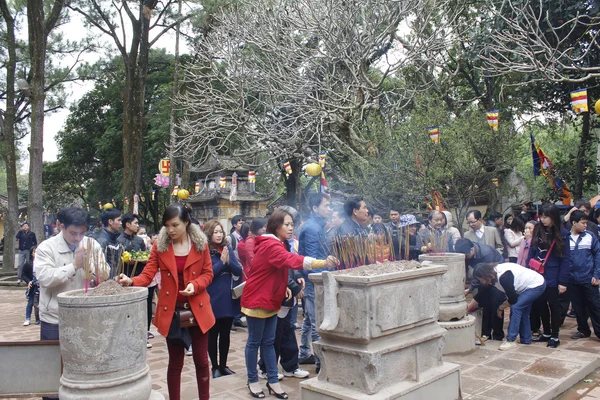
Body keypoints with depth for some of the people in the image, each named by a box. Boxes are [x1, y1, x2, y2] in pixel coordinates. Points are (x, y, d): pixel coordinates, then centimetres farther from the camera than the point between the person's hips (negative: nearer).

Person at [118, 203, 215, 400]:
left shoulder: (201, 244, -3)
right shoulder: (159, 246, -3)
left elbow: (208, 273, 1)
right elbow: (147, 275, -8)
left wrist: (195, 285, -19)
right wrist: (131, 281, -28)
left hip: (197, 309, 0)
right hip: (172, 311, 0)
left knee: (201, 361, 10)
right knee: (175, 363, 12)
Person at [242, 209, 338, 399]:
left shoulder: (278, 244, 8)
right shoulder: (270, 245, -23)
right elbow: (292, 260, -40)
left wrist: (283, 287, 3)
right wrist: (323, 263, -50)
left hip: (270, 300, 9)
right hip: (256, 300, -9)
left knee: (268, 342, 13)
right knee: (254, 341, 5)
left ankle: (273, 381, 19)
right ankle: (252, 381, 18)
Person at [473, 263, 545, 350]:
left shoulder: (503, 277, -32)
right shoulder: (494, 273, -4)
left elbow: (512, 299, -23)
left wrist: (500, 308, -7)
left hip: (536, 285, -10)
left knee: (515, 307, -16)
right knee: (522, 312, 13)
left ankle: (511, 341, -13)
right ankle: (526, 339, 25)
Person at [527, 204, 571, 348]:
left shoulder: (562, 234, -8)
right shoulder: (538, 231, 3)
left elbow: (566, 259, -9)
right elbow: (531, 252, 5)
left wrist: (563, 281, -13)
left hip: (552, 277, -4)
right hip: (537, 275, 4)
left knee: (554, 305, 7)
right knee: (540, 304, 12)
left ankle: (555, 336, 19)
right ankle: (546, 333, 29)